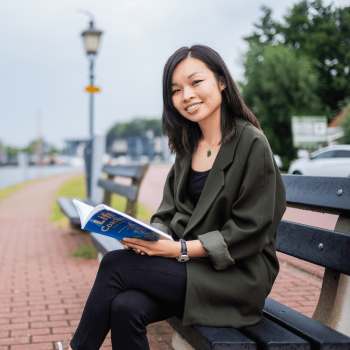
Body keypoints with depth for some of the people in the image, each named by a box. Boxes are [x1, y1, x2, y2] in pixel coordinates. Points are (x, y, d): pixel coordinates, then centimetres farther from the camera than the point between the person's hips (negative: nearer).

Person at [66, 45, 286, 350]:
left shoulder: (251, 144, -11)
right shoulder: (188, 146, 12)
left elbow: (248, 232, -14)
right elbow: (169, 214, 12)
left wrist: (179, 249, -19)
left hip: (239, 275, -5)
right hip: (190, 266, 6)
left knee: (116, 265, -17)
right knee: (125, 308, -23)